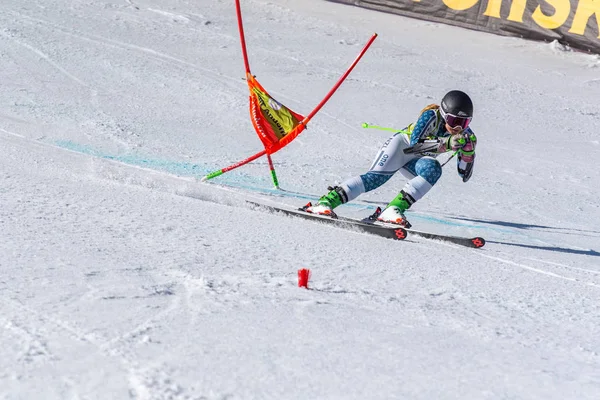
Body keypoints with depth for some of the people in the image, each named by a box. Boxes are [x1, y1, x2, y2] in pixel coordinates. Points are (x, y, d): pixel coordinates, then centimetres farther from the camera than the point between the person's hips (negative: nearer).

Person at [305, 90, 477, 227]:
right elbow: (415, 142, -36)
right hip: (403, 144, -4)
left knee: (433, 170, -29)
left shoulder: (465, 134, -13)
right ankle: (326, 201, -31)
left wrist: (468, 150, -26)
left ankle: (394, 209, -34)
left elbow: (464, 173, -8)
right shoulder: (432, 116, -26)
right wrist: (446, 143, -43)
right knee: (377, 176, -27)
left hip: (416, 160, 5)